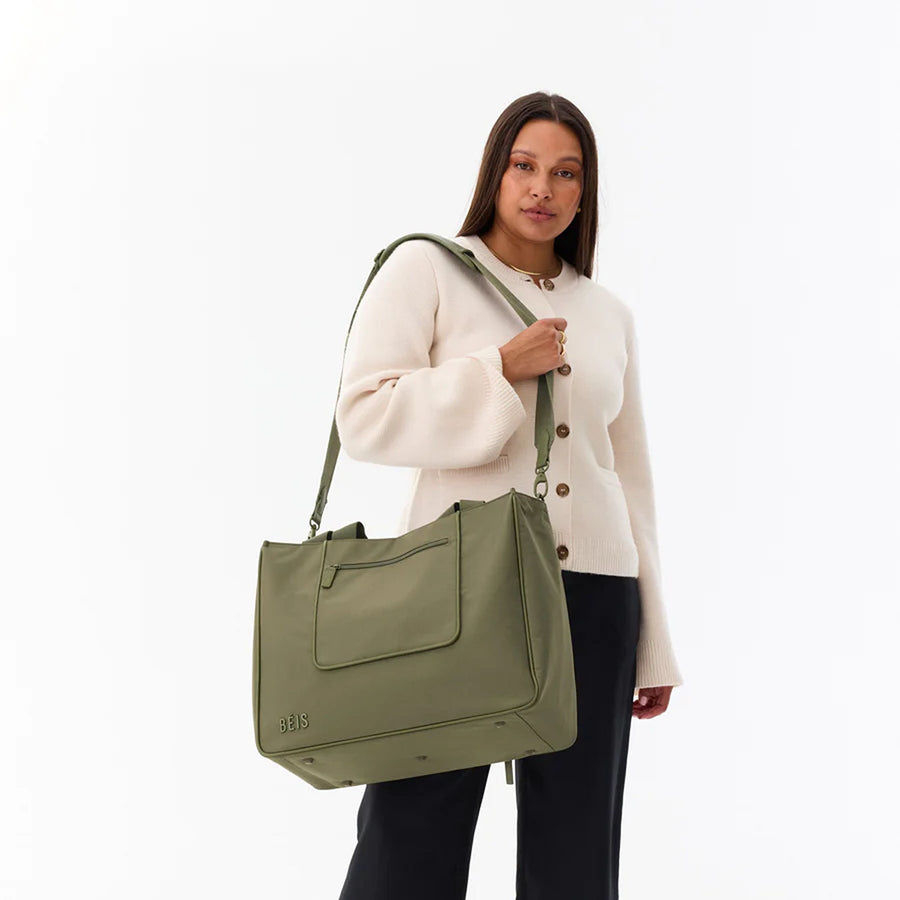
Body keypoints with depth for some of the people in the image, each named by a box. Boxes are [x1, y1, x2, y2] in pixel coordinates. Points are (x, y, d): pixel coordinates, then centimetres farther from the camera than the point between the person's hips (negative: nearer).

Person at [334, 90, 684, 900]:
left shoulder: (609, 313, 13)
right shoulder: (425, 269, 3)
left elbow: (632, 477, 15)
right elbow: (365, 416, -7)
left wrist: (654, 643, 14)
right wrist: (503, 369, -15)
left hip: (593, 594, 4)